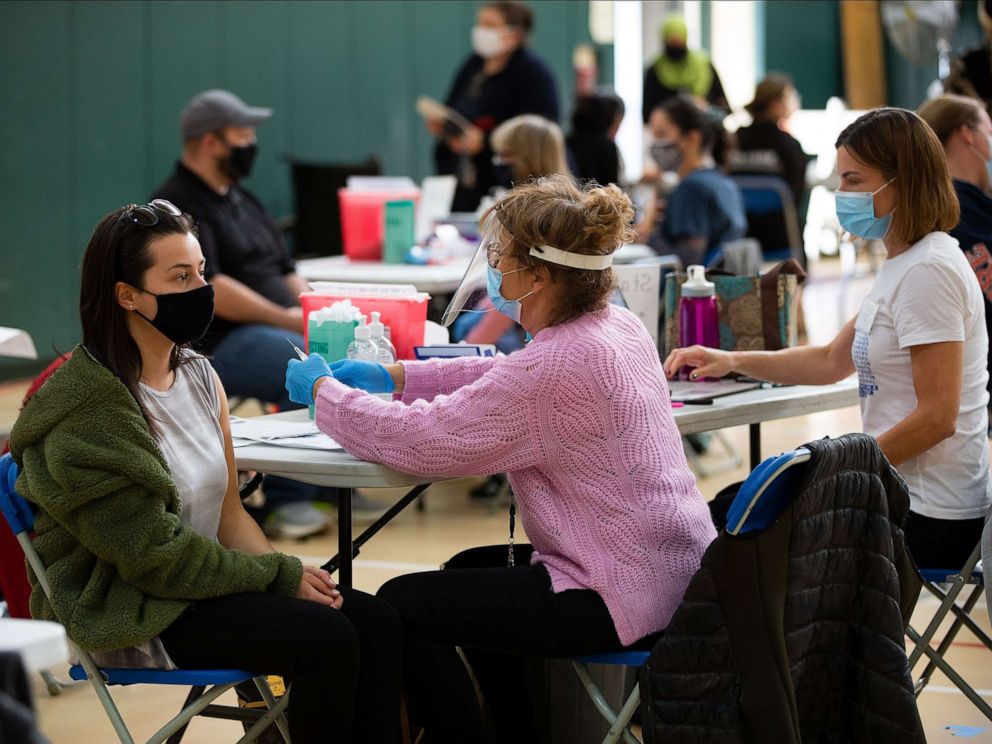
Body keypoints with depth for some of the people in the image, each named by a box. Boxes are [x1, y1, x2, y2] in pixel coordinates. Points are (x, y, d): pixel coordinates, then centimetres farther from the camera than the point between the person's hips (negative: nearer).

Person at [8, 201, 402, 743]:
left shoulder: (198, 375, 9)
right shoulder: (88, 409, -17)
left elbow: (229, 514, 11)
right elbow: (154, 555, -18)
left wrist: (290, 574, -8)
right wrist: (281, 575, -14)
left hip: (206, 581, 8)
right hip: (129, 614, -8)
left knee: (377, 623, -12)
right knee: (326, 638, -24)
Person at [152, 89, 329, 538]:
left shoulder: (241, 200, 22)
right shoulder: (176, 206, -8)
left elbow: (284, 272, 24)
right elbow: (205, 288, -20)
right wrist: (286, 319, -19)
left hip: (278, 327, 9)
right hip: (217, 344, -9)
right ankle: (284, 501, -24)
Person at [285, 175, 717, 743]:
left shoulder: (555, 365, -26)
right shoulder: (619, 325, 3)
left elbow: (418, 440, -20)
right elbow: (506, 378, 21)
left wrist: (323, 389, -4)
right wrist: (395, 376, 17)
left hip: (628, 600, -10)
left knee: (402, 606, -1)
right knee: (467, 571, 29)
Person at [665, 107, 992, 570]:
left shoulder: (928, 271, -19)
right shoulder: (902, 266, 14)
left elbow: (937, 416, -23)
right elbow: (832, 361, 20)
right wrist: (731, 361, 10)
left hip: (927, 517, -10)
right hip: (902, 492, 10)